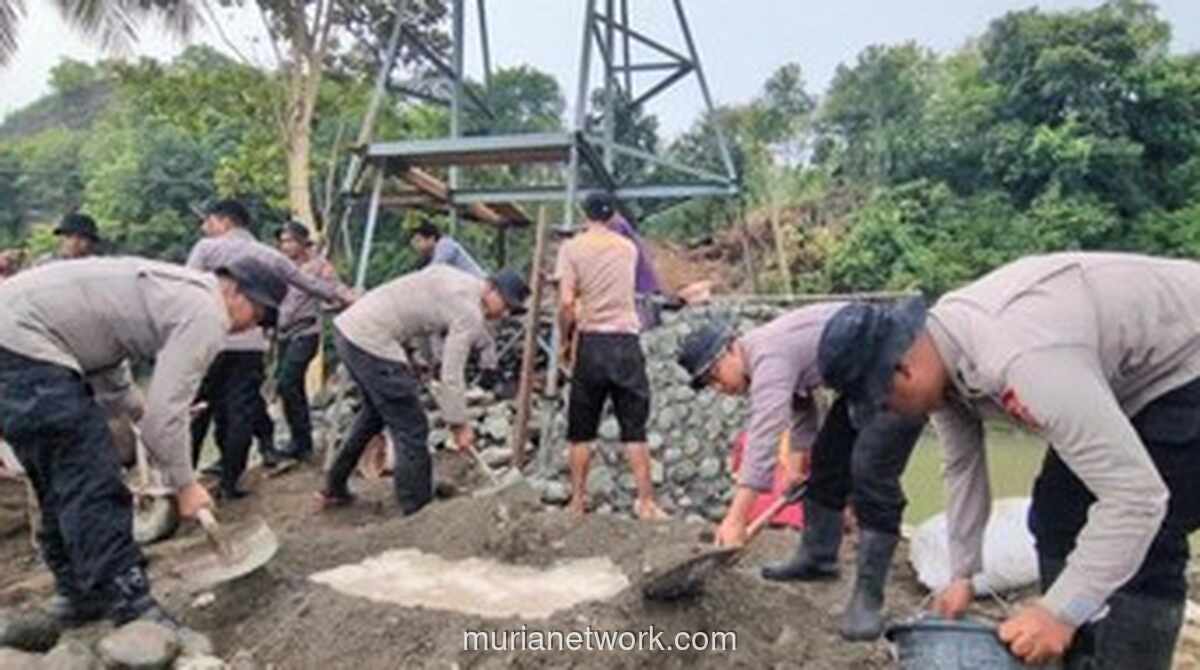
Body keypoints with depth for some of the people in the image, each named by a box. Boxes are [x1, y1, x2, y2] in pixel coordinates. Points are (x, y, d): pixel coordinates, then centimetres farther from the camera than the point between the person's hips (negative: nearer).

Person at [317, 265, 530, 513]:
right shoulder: (470, 313, -11)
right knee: (412, 431, -3)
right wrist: (459, 425, -3)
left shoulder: (457, 279, 15)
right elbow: (452, 375, -13)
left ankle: (334, 488, 40)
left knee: (376, 411, 29)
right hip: (372, 341, -10)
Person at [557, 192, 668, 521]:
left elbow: (566, 302, -9)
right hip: (627, 341, 2)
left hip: (592, 340, -2)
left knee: (581, 430, 9)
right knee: (635, 428, 5)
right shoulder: (629, 248, 11)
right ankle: (646, 501, 4)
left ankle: (578, 501, 15)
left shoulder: (572, 247, 0)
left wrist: (564, 339, 4)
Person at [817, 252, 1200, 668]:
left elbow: (1137, 494, -37)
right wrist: (963, 573, 4)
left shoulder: (1019, 360, -42)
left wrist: (1059, 610, -36)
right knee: (1056, 520, 8)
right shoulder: (941, 344, -12)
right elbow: (962, 467, 0)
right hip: (1119, 373, 9)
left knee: (1145, 554, -13)